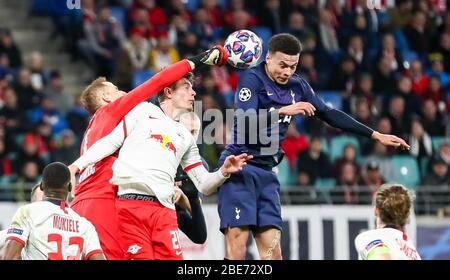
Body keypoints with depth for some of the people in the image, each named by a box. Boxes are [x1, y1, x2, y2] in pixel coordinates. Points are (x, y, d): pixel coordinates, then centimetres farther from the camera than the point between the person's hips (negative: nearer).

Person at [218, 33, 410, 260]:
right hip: (240, 168, -7)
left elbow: (329, 114, 17)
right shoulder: (251, 79, -10)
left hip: (266, 172, 7)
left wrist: (375, 135, 14)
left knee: (272, 253, 0)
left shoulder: (297, 86, 10)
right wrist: (282, 111, -32)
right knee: (237, 250, -15)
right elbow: (243, 124, -23)